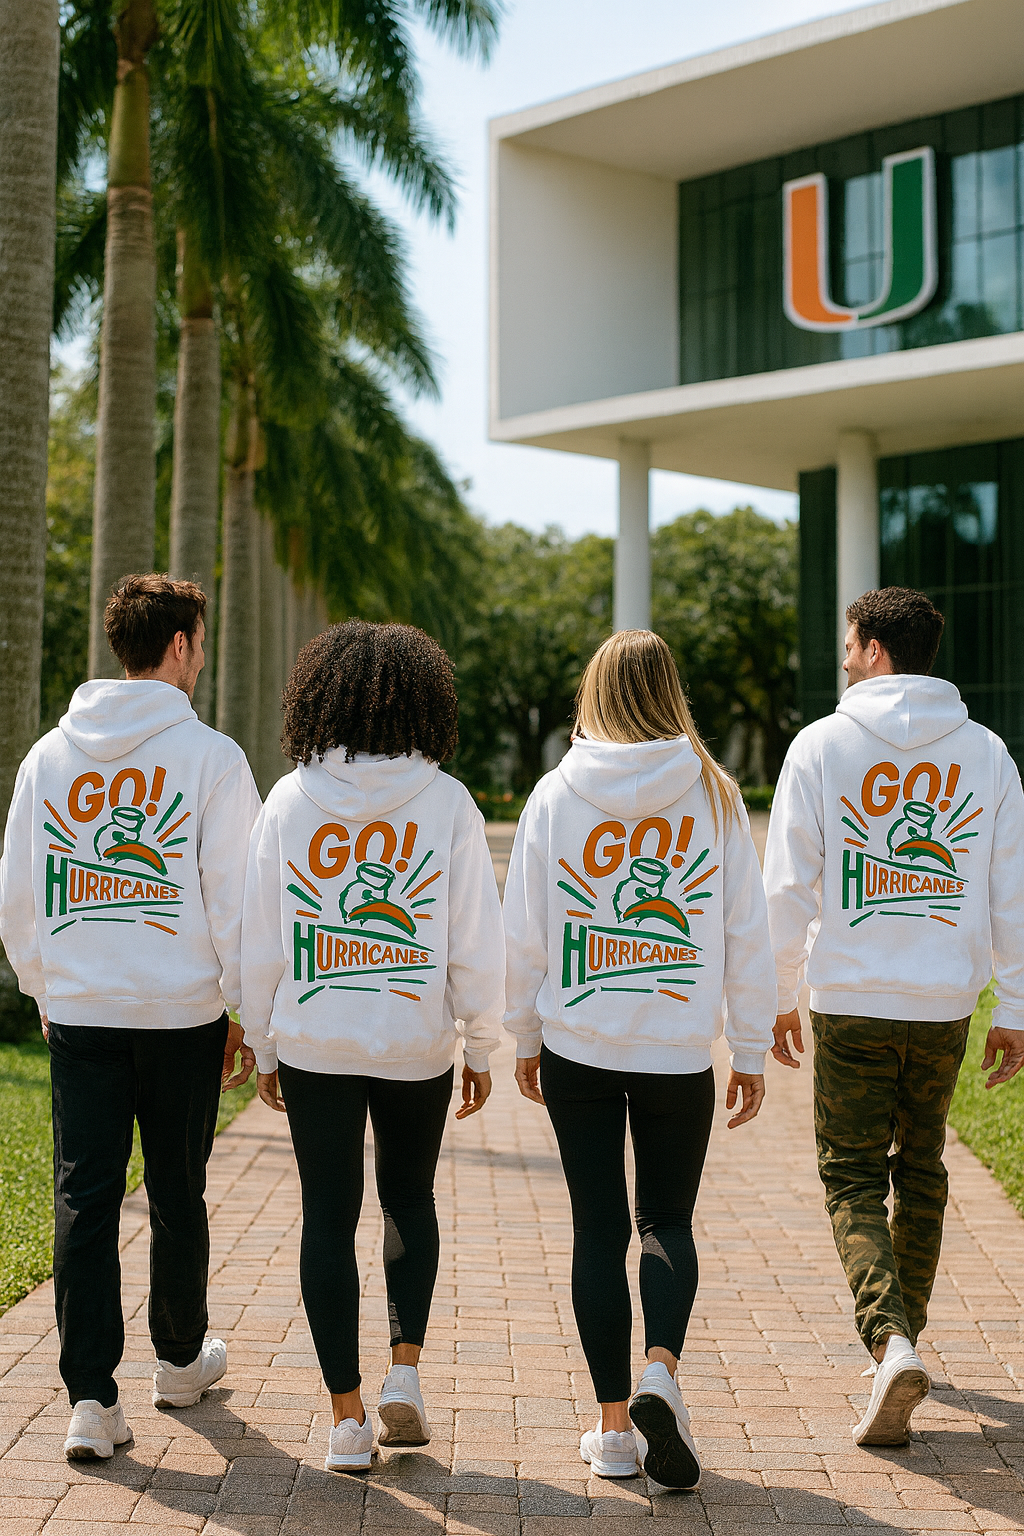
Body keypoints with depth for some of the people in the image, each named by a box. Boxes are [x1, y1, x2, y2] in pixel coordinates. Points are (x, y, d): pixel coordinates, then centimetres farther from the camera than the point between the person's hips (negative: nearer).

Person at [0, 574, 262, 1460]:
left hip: (78, 1012, 3)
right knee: (177, 1195, 13)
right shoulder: (210, 756, -8)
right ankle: (182, 1360, 31)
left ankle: (91, 1397, -2)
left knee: (85, 1197, 3)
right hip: (184, 1011, -2)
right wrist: (244, 1012, 1)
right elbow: (234, 897, -8)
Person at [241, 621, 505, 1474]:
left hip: (313, 1042, 0)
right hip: (418, 1041, 0)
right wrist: (481, 1046, 5)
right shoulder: (447, 803, -7)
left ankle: (348, 1417, 10)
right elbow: (478, 940, -6)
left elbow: (259, 937, 0)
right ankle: (405, 1372, 11)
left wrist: (264, 1046, 10)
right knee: (410, 1200, 22)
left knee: (329, 1218, 8)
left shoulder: (290, 801, -3)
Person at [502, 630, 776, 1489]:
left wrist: (524, 1038, 13)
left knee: (598, 1229, 9)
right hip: (680, 1053, 0)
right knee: (668, 1222, 13)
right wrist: (752, 1048, 7)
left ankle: (614, 1426, 12)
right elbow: (747, 933, -1)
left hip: (577, 1048, 0)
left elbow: (524, 932, 1)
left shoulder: (556, 795, -2)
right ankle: (660, 1372, -11)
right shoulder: (713, 795, -3)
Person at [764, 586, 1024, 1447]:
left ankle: (891, 1341, -15)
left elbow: (788, 887, -5)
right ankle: (906, 1332, 32)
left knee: (853, 1178, 4)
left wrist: (779, 996, 6)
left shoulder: (822, 746, -6)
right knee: (921, 1170, 20)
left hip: (851, 1001, -3)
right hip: (947, 1000, 3)